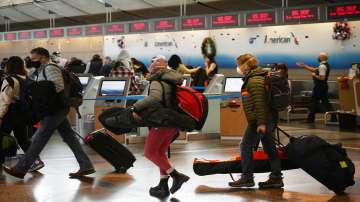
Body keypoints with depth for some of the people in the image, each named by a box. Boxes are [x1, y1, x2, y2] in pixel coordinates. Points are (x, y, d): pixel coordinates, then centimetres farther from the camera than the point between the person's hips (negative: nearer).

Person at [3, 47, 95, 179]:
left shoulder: (49, 68, -11)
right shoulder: (40, 71, 20)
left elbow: (58, 87, -22)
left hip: (57, 108, -10)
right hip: (57, 109, 10)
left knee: (39, 138, -7)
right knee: (69, 137, 8)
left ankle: (21, 168, -4)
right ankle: (86, 166, 9)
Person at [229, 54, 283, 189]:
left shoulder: (254, 80, -14)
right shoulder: (255, 78, 18)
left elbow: (260, 102, -21)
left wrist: (261, 123, -24)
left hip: (259, 120, -10)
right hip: (268, 119, 10)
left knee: (246, 146, -2)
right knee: (270, 148, 9)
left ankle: (247, 178, 2)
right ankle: (276, 178, 12)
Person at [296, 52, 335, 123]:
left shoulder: (322, 66, -18)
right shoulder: (325, 65, 13)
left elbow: (322, 78, -26)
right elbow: (314, 70, 20)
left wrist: (314, 75, -12)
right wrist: (304, 66, 17)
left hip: (319, 87, -9)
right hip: (324, 86, 9)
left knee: (314, 102, 0)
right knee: (325, 102, 10)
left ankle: (310, 119, 7)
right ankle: (333, 117, 8)